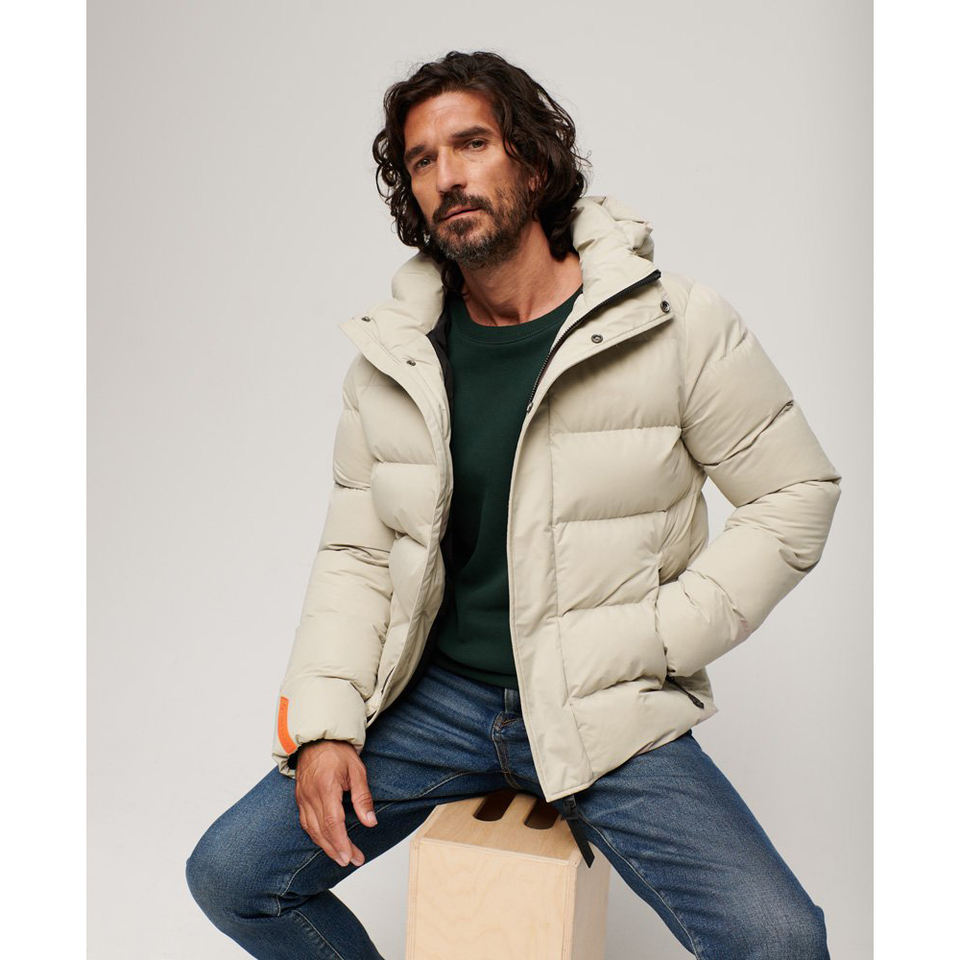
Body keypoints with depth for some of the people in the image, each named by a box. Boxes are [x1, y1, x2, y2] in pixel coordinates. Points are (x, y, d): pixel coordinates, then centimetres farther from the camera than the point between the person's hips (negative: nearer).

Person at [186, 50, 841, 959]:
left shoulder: (680, 326, -7)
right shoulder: (389, 360, 3)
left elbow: (796, 494, -1)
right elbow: (355, 556, 7)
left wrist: (663, 638, -10)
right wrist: (321, 725, -6)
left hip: (606, 712, -2)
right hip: (433, 696, 3)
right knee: (228, 874, -3)